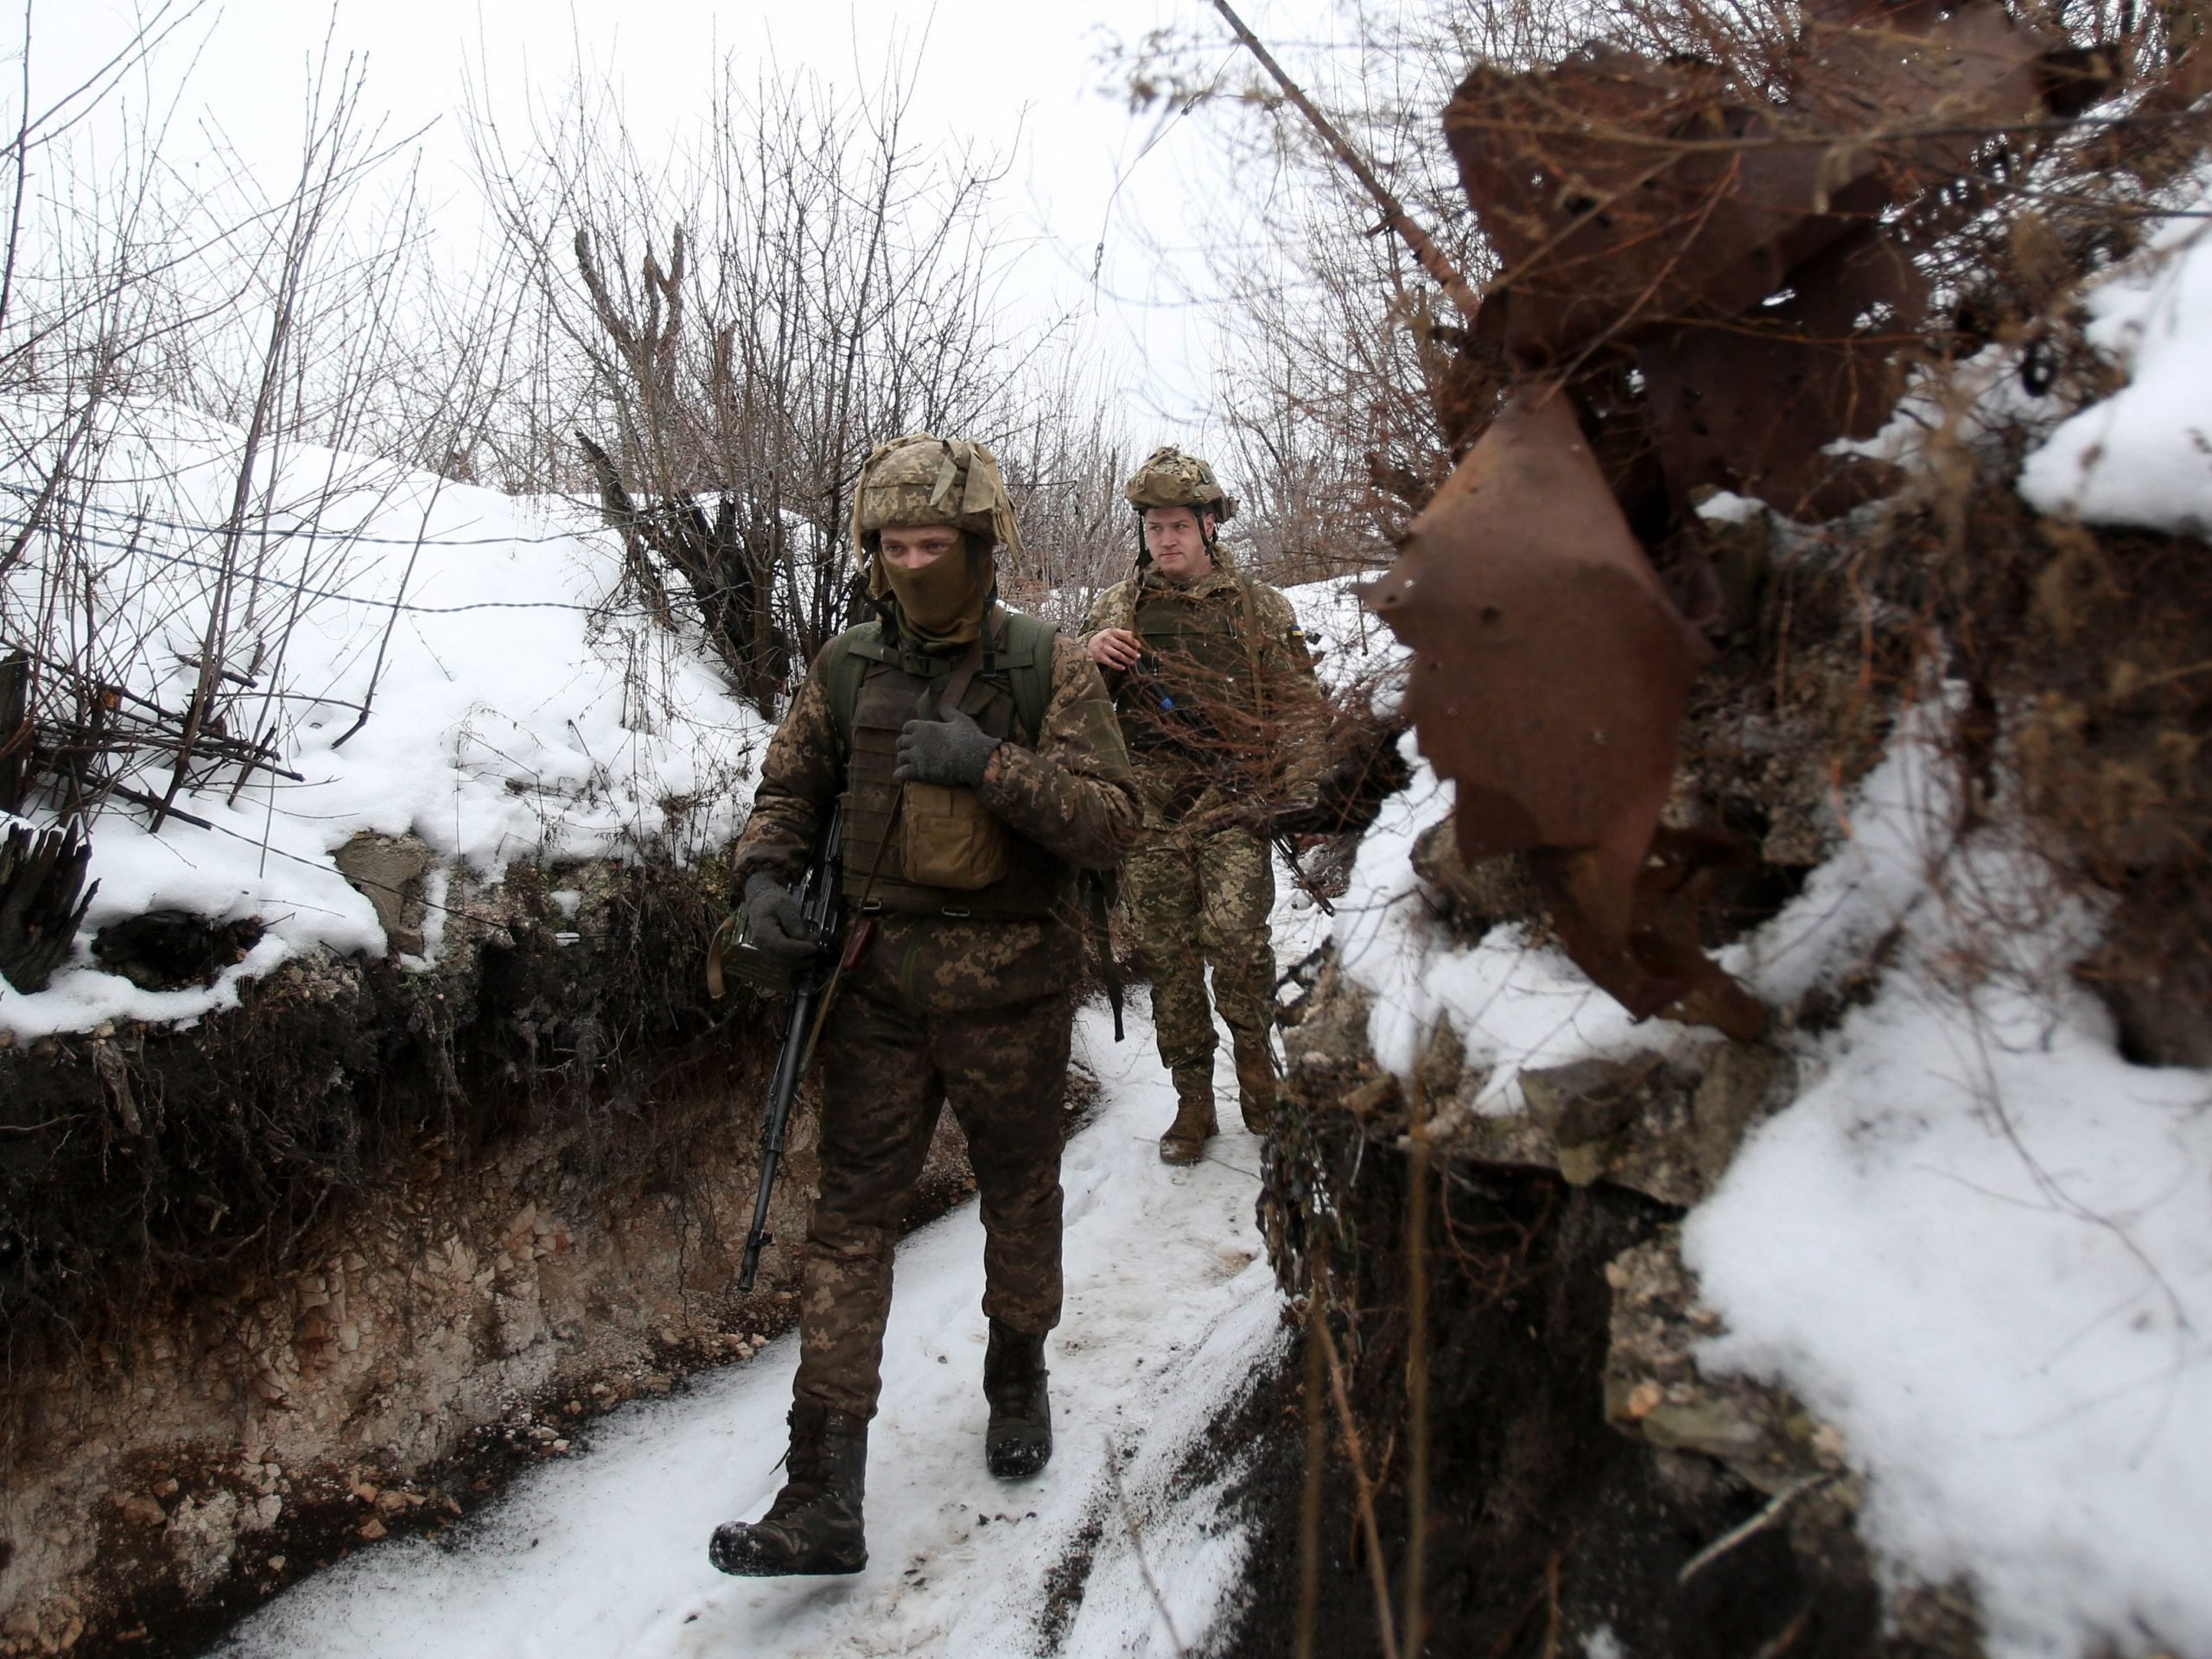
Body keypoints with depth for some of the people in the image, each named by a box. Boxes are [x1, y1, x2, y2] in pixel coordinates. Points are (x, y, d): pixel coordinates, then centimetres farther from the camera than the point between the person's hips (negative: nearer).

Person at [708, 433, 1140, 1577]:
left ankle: (1017, 1378, 44)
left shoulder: (1048, 667, -7)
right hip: (880, 979, 2)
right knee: (851, 1213, 0)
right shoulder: (846, 667, 2)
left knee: (1020, 1193, 16)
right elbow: (789, 786, 14)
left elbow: (1111, 821, -14)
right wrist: (765, 874, -5)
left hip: (1011, 982, -2)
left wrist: (989, 763, -26)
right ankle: (823, 1499, 5)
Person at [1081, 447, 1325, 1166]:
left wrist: (1288, 791, -4)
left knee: (1233, 932, -20)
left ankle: (1254, 1053, 7)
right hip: (1150, 807, 2)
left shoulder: (1257, 606, 9)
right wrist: (1091, 654, -12)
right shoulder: (1118, 608, 13)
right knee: (1166, 953, 4)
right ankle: (1193, 1101, 16)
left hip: (1231, 801, -2)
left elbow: (1299, 703, 9)